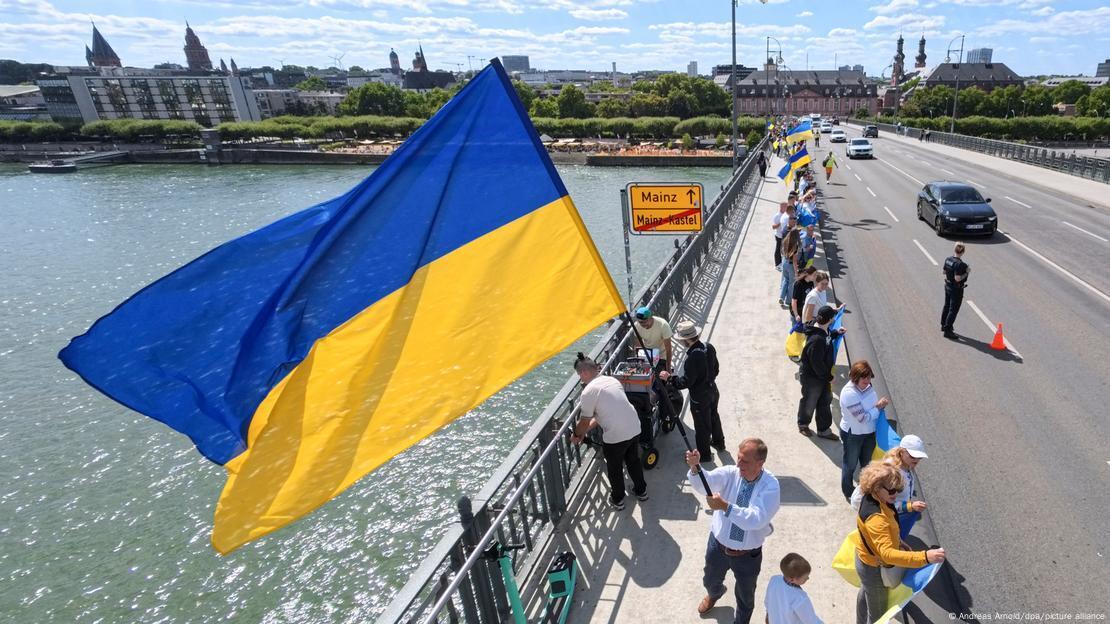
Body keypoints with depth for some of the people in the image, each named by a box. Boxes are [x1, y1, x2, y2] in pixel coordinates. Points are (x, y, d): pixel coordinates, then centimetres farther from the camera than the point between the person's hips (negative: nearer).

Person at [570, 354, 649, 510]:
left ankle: (618, 500, 37)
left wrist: (576, 434, 15)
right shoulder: (612, 380, 11)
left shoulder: (589, 391, -14)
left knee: (614, 468, 19)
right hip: (634, 429, 7)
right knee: (633, 461, 30)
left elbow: (584, 422, -6)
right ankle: (641, 490, 49)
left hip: (615, 436, -7)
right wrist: (584, 431, 19)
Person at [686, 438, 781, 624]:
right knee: (710, 580, 30)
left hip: (748, 555, -3)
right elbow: (703, 483, -33)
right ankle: (714, 593, 65)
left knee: (745, 596, 23)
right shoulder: (730, 473, -17)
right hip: (718, 545, 3)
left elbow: (756, 519, -36)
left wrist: (725, 506, -47)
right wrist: (695, 467, -54)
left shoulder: (770, 485, -24)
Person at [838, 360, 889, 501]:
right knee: (850, 465, 16)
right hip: (852, 435, -6)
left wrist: (881, 404, -7)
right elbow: (863, 418, -27)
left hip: (869, 432, 6)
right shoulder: (849, 393, -32)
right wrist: (878, 407, -19)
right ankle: (848, 492, 37)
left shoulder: (867, 386, -9)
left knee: (867, 463, 24)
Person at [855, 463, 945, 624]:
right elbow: (887, 554, -50)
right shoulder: (876, 518, -42)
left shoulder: (871, 499, -13)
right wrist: (924, 557, -56)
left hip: (865, 559, 10)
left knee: (865, 593, 35)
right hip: (874, 568, -9)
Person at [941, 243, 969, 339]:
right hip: (956, 289, -8)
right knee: (953, 310, 0)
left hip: (947, 286, 8)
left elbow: (943, 272, 7)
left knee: (946, 306, 23)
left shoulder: (948, 259, -3)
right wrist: (966, 272, -15)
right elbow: (957, 278, -26)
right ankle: (947, 330, 4)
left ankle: (943, 325, 38)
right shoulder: (959, 264, -26)